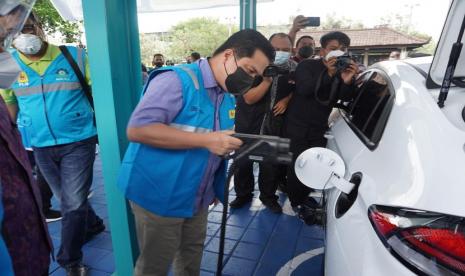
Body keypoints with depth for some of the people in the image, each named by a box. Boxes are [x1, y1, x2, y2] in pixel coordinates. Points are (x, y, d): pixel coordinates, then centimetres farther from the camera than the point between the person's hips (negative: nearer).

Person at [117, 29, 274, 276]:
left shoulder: (228, 97, 6)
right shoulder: (177, 80, -20)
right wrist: (206, 140, -31)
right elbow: (137, 129, -29)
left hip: (196, 198, 8)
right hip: (159, 196, -7)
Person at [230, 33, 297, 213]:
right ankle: (243, 194, 30)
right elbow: (249, 98, -18)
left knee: (271, 163, 6)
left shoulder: (294, 69, -4)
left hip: (274, 125, 2)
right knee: (243, 161, 9)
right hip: (248, 122, -1)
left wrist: (286, 100, -8)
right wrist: (268, 79, -29)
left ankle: (268, 196, 29)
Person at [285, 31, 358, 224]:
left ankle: (304, 196, 29)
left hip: (319, 128, 4)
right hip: (297, 126, -4)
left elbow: (344, 99, -10)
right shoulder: (307, 66, -7)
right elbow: (304, 89, -26)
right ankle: (297, 202, 16)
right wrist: (329, 74, -36)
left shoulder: (342, 71, 5)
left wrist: (347, 82, -31)